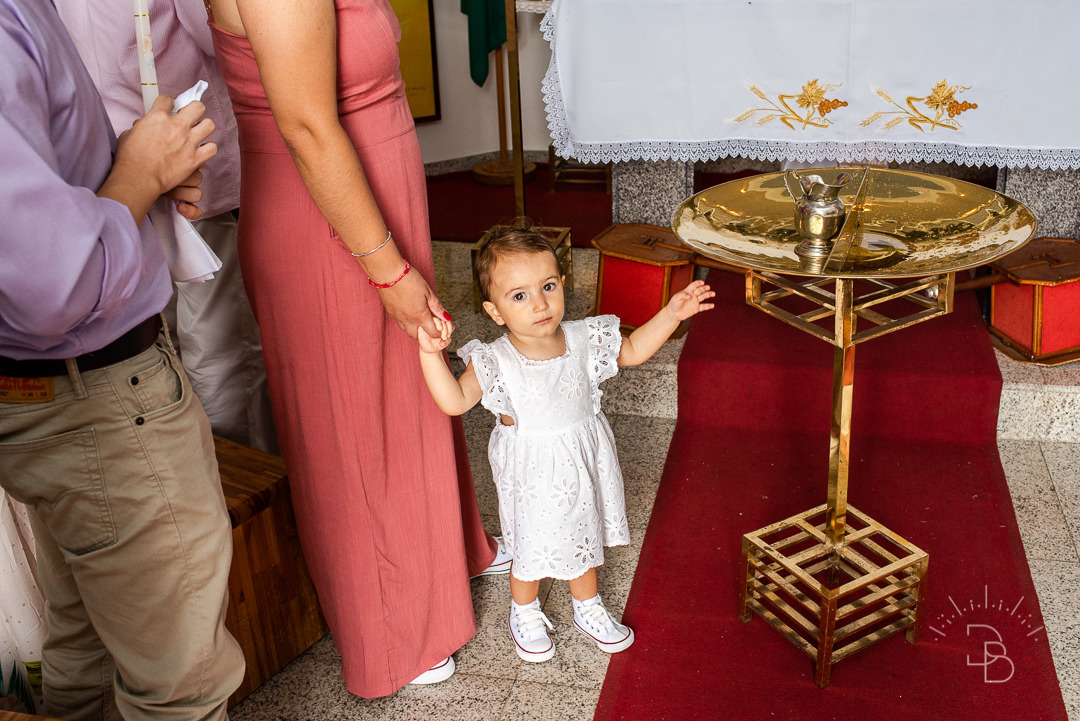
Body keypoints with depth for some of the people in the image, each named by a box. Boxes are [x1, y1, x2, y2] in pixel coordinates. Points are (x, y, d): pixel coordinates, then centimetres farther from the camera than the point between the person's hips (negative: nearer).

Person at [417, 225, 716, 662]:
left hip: (583, 465, 4)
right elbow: (455, 401, -31)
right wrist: (431, 354, -44)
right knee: (533, 551, 14)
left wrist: (672, 313, -5)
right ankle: (524, 614, 44)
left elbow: (633, 351, 4)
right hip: (533, 476, -4)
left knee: (583, 537, 24)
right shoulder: (497, 362, -23)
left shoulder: (583, 340, -11)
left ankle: (588, 609, 49)